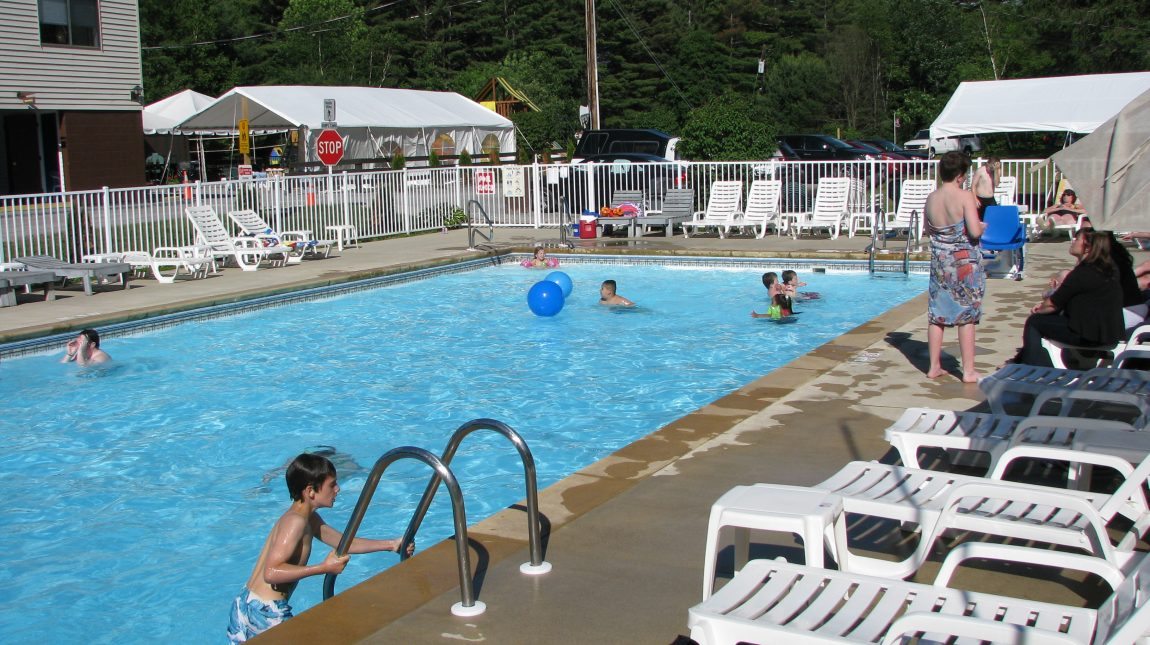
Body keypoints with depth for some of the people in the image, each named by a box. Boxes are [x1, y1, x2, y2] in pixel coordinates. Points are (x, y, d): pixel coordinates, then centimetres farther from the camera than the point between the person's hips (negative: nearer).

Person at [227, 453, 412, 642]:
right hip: (265, 612, -9)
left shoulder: (310, 519, 11)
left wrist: (390, 545, 12)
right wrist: (324, 568, -27)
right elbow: (271, 573, -28)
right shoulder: (296, 521, -20)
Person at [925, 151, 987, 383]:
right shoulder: (966, 196, -14)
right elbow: (975, 232, -20)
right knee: (967, 316, 3)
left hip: (940, 262, 5)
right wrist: (983, 226, 0)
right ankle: (968, 371, 7)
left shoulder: (931, 199, 3)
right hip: (964, 264, -5)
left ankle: (934, 366, 18)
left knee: (936, 315, 11)